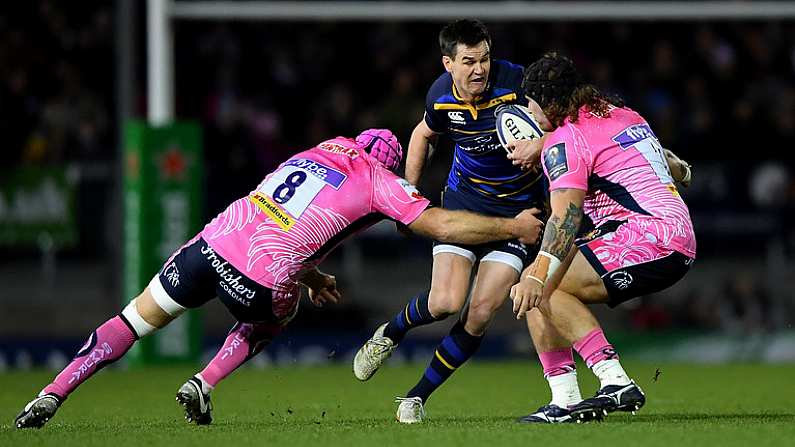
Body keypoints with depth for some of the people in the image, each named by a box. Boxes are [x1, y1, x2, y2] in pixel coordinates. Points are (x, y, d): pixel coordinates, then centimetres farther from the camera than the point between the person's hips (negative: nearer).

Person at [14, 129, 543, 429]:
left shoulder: (318, 152, 24)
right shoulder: (378, 182, 8)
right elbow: (442, 224, 6)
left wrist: (309, 275, 37)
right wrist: (511, 227, 16)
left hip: (212, 243, 4)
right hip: (260, 279, -4)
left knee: (133, 320, 16)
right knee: (272, 319, 33)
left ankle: (51, 396, 4)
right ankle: (202, 386, 15)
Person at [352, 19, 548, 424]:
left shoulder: (516, 83, -22)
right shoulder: (441, 97, -9)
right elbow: (424, 134, 13)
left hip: (519, 206, -2)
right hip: (464, 199, 2)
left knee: (481, 312, -10)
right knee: (445, 302, -14)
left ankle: (418, 396, 7)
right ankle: (390, 334, 20)